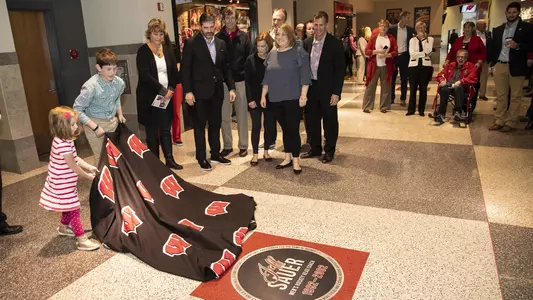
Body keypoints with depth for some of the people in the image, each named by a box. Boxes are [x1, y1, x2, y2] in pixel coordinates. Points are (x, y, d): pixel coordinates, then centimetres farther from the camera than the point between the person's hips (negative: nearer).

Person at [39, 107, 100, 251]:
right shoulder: (63, 145, -29)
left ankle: (64, 227, 49)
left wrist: (89, 167, 2)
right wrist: (88, 176, -9)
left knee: (69, 207, 27)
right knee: (74, 210, -5)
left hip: (65, 183, 10)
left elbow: (75, 159, 10)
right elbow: (73, 166, -22)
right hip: (64, 185, -10)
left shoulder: (62, 141, 4)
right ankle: (82, 240, 1)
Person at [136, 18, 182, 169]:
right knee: (152, 132, 4)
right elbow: (145, 75, -16)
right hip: (149, 97, -4)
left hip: (167, 96, 4)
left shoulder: (167, 50, 9)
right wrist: (163, 91, -17)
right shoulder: (143, 51, -6)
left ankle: (169, 160, 20)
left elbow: (174, 71, 8)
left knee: (166, 130, 11)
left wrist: (170, 89, -7)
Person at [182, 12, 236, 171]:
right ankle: (201, 158, 15)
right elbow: (185, 69, -8)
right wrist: (187, 91, -15)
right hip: (200, 91, -5)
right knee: (200, 125, 4)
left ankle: (215, 154, 25)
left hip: (217, 90, 5)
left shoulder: (221, 43, 8)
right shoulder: (191, 44, -7)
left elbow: (226, 67, 12)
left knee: (216, 124, 13)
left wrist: (231, 87, 4)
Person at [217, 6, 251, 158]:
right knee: (224, 116, 6)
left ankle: (243, 145, 16)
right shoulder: (218, 37, 3)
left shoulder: (243, 36, 5)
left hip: (240, 80, 0)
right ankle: (227, 145, 18)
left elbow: (249, 58, 4)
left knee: (242, 115, 6)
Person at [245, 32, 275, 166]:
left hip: (270, 98, 1)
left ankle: (266, 152, 24)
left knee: (269, 126, 8)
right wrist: (250, 99, -10)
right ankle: (255, 154, 13)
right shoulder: (251, 59, -2)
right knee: (256, 126, 2)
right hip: (255, 99, -1)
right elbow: (248, 81, -3)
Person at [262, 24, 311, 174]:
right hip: (276, 99, 5)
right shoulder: (272, 53, 10)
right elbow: (267, 77, 14)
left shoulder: (299, 52, -4)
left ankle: (296, 160, 8)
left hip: (293, 98, -4)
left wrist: (303, 95, -14)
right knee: (285, 129, 12)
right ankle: (287, 158, 22)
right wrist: (263, 95, 10)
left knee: (293, 129, -2)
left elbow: (305, 76, -8)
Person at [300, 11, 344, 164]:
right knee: (312, 120, 13)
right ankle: (315, 148, 29)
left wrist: (336, 92, -14)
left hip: (327, 89, -4)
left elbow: (340, 70, -10)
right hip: (310, 87, 5)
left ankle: (329, 151, 21)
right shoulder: (307, 43, 5)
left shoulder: (335, 43, -8)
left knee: (330, 121, 6)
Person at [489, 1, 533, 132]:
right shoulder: (498, 29, 13)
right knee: (501, 95, 7)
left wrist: (517, 46, -19)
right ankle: (499, 121, 12)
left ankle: (510, 123, 5)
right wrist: (492, 65, 9)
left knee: (515, 96, 1)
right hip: (499, 66, 4)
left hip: (516, 67, -4)